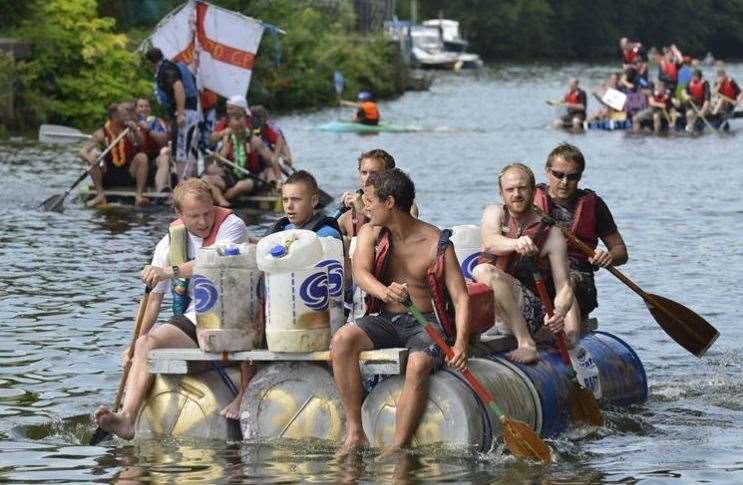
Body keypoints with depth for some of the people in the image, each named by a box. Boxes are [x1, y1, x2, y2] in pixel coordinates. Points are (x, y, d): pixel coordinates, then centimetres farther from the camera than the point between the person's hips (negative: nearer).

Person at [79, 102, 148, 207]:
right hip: (109, 177, 0)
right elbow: (83, 152, -12)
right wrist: (89, 158, -35)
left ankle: (139, 196, -31)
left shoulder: (129, 131, -4)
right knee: (92, 158, -19)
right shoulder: (102, 134, -6)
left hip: (129, 175, 0)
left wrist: (136, 131, -35)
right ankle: (100, 195, -23)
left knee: (142, 157, -24)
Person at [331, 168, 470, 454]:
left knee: (418, 364, -36)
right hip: (385, 320, 3)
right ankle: (355, 433, -26)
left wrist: (461, 343, -27)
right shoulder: (370, 233, 4)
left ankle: (398, 450, -34)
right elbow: (360, 272, -15)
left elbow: (460, 297, -9)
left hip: (427, 324, -3)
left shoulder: (437, 243, -6)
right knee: (342, 340, -27)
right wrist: (384, 291, -39)